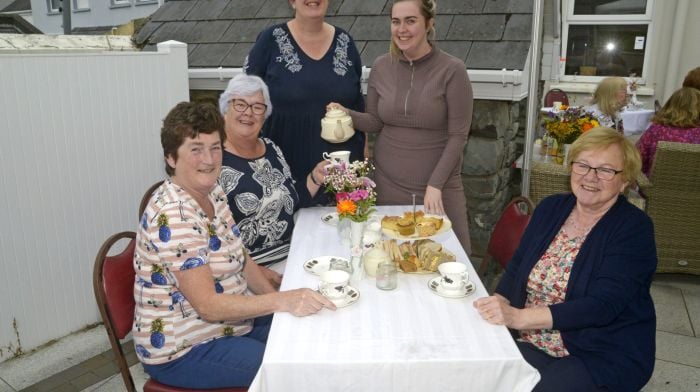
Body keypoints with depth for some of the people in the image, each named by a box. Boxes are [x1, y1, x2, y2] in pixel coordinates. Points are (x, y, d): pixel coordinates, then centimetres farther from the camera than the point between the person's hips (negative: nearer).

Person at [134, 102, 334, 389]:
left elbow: (240, 259, 9)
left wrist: (276, 298, -5)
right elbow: (208, 305, -28)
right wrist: (283, 301, -34)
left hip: (233, 321, 8)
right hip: (184, 350, -8)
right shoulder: (172, 216, -27)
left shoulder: (213, 192, 1)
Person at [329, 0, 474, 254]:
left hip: (438, 183, -2)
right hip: (388, 182, 3)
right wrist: (347, 114, -11)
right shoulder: (381, 67, 0)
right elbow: (375, 121, 8)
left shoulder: (452, 70, -11)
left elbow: (458, 135, -10)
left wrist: (435, 185, -15)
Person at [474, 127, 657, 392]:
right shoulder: (550, 208, 5)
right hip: (531, 344, 4)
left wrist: (518, 317, -32)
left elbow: (602, 306, -23)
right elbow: (515, 269, 8)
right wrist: (498, 306, -14)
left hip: (604, 358, -3)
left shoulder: (634, 228, -11)